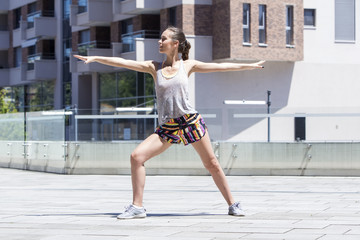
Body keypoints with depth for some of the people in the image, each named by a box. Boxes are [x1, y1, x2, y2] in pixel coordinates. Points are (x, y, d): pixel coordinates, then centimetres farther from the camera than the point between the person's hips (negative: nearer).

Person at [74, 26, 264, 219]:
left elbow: (219, 67, 12)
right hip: (166, 128, 2)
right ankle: (137, 207, -5)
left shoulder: (188, 65, 5)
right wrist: (95, 58, -8)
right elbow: (123, 63, 0)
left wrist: (250, 66, 16)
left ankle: (232, 205, 17)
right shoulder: (154, 67, 7)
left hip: (191, 122, -1)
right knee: (137, 156, -13)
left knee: (212, 164, 2)